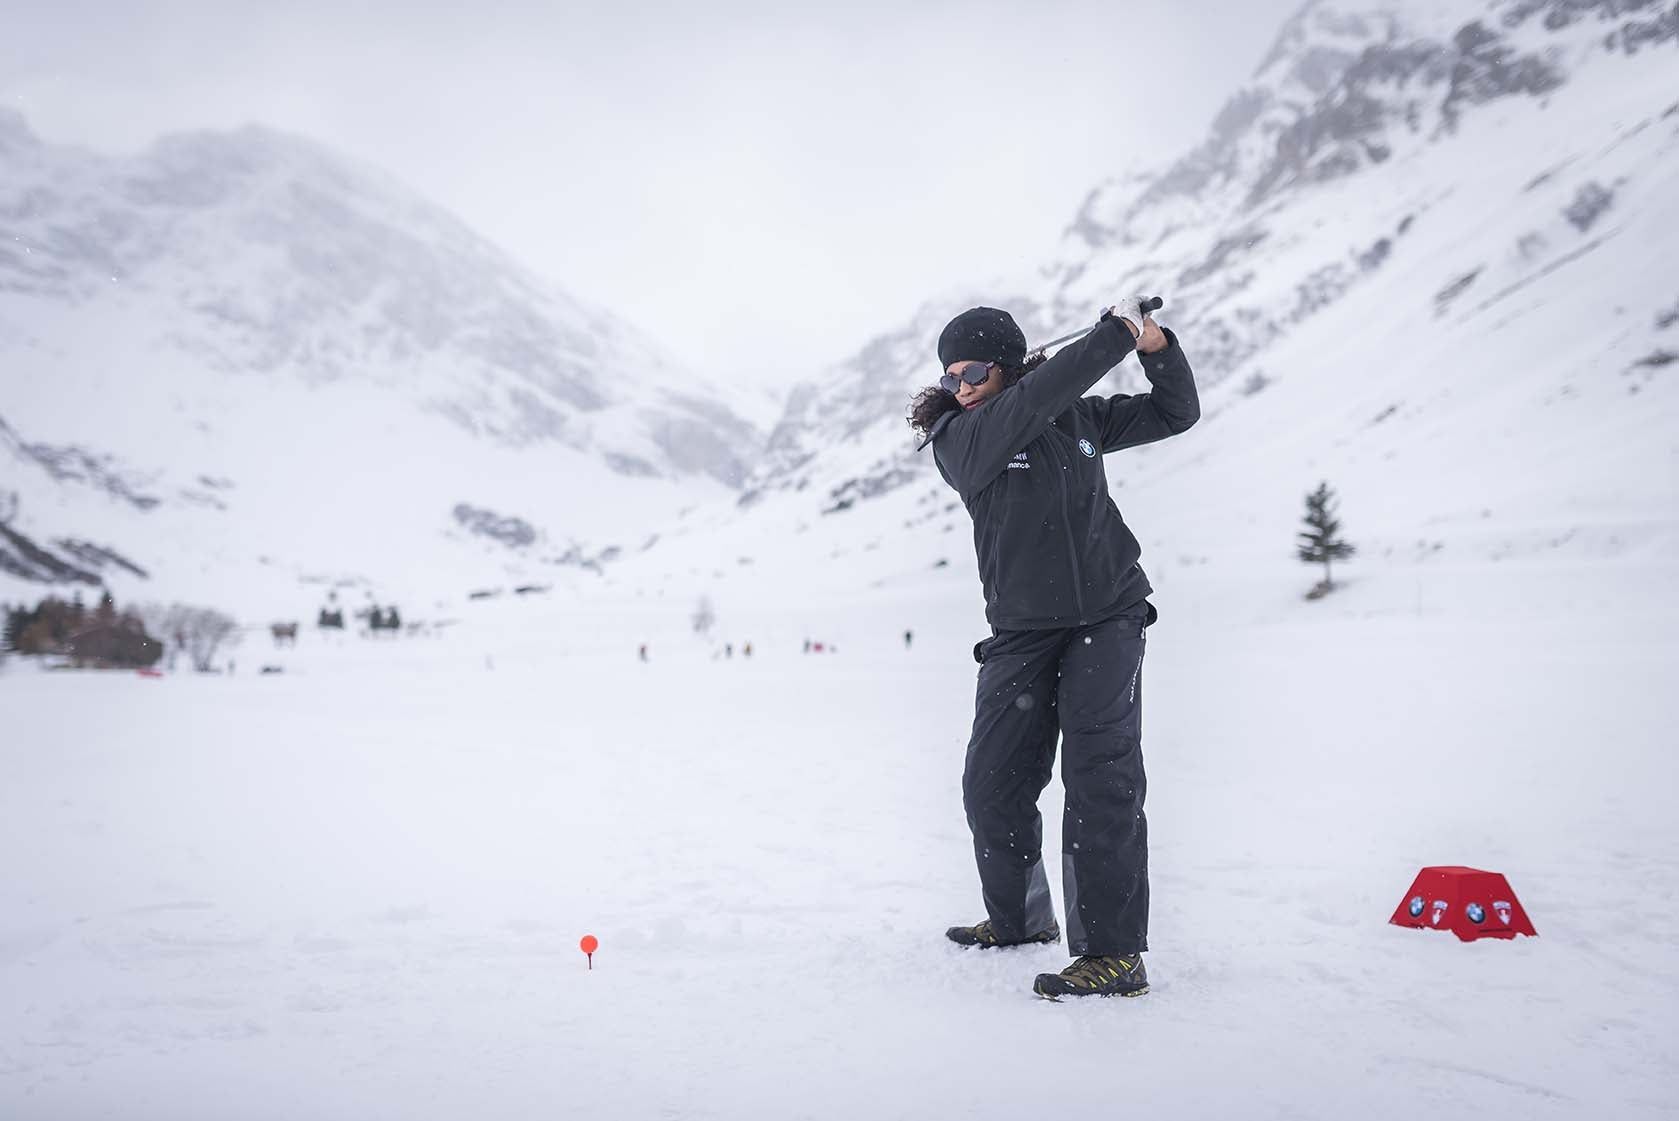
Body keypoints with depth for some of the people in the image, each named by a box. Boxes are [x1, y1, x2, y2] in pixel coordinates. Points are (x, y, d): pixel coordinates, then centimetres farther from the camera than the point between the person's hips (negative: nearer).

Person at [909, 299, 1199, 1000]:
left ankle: (1114, 954, -15)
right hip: (1021, 633, 1)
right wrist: (1115, 335, -21)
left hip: (1108, 618, -1)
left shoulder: (1077, 418, 5)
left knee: (1101, 775, -14)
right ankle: (1018, 919, 28)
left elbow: (1175, 415, 15)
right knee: (992, 785, 3)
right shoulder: (958, 441, -6)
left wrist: (1157, 348, -4)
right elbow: (1032, 403, -24)